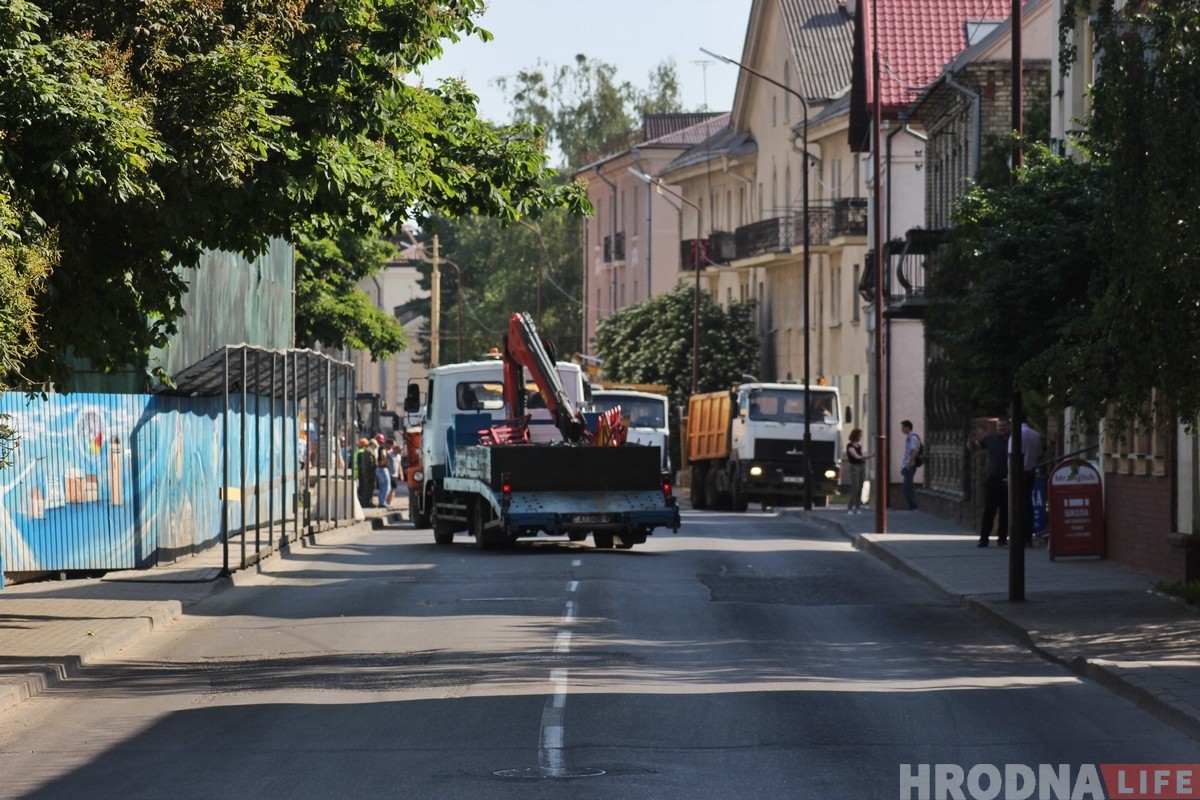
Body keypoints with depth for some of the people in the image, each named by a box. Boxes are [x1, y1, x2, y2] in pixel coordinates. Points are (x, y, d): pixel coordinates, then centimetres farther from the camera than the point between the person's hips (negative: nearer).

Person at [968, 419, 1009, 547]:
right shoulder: (990, 438, 6)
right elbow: (973, 447, 7)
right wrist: (972, 439, -13)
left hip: (1007, 480, 0)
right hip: (992, 478, 0)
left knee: (1005, 511, 5)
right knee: (988, 510, -1)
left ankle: (1002, 537, 15)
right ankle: (983, 538, 1)